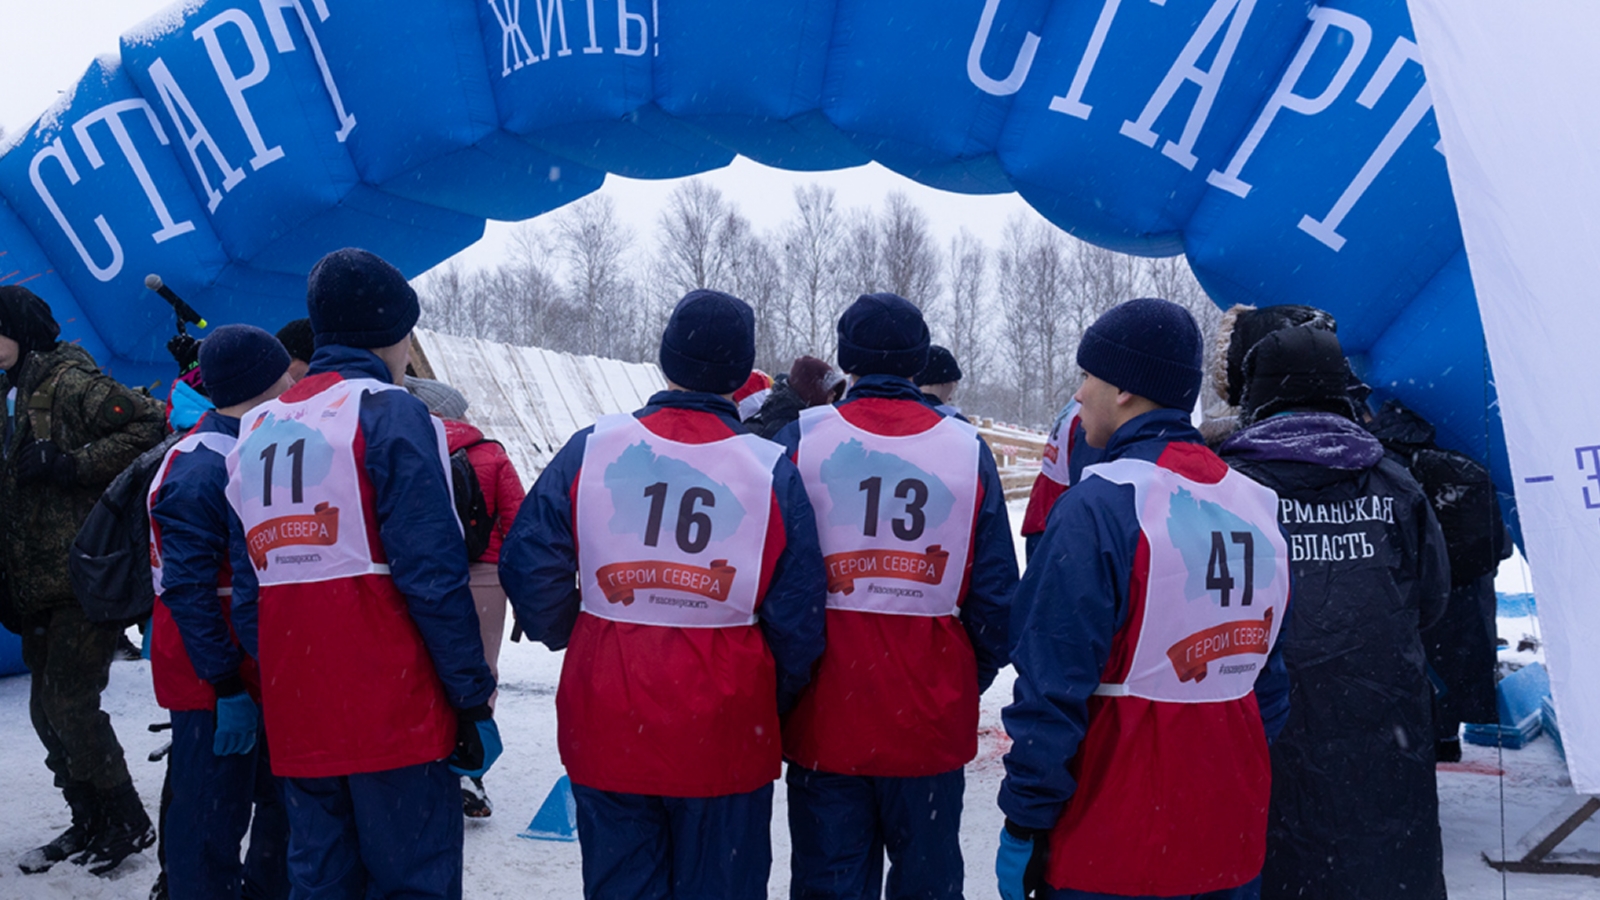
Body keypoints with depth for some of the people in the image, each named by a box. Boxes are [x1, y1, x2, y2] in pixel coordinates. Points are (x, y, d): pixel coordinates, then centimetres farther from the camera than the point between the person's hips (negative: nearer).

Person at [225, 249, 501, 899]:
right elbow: (432, 572, -14)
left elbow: (247, 590, 15)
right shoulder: (388, 412, -7)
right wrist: (473, 697, -10)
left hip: (294, 720, 7)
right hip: (395, 714, -7)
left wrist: (275, 688, 20)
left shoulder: (255, 431, 14)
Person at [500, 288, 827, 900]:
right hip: (725, 735, -1)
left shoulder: (591, 449, -4)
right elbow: (798, 618, -4)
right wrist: (776, 705, 12)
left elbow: (527, 564, -2)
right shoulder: (773, 471, -6)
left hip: (606, 728, 2)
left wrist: (567, 637, 17)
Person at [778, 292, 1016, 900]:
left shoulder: (801, 438, -5)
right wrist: (974, 678, 15)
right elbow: (996, 590, 1)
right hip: (931, 713, 1)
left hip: (825, 710, 0)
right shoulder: (967, 447, -1)